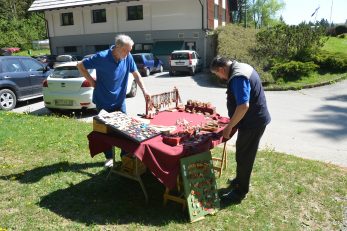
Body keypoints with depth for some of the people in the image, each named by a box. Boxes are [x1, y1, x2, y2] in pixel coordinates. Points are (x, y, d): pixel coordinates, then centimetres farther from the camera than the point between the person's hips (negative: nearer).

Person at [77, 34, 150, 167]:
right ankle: (109, 158, 26)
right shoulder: (101, 57, -20)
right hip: (103, 102, -3)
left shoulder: (128, 57, -9)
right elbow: (80, 66, -7)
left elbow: (136, 74, 1)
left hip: (119, 101, 3)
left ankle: (125, 155, 26)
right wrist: (92, 81, -10)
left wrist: (144, 91, -9)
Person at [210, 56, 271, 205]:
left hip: (253, 122, -10)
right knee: (243, 153, 22)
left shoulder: (238, 78, -25)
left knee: (244, 156, 2)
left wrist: (229, 126, -23)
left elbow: (243, 106, -33)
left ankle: (240, 192, 17)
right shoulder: (240, 67, 8)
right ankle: (240, 180, 41)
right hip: (255, 119, 10)